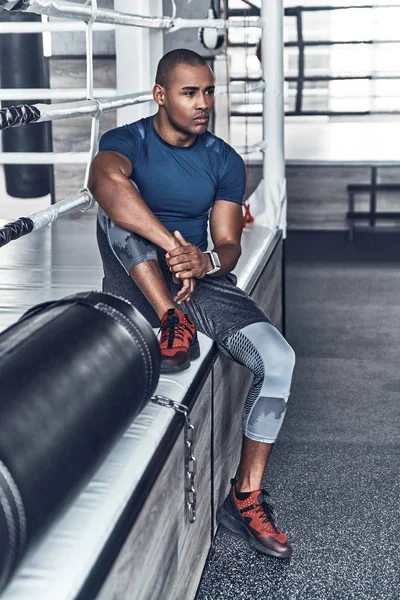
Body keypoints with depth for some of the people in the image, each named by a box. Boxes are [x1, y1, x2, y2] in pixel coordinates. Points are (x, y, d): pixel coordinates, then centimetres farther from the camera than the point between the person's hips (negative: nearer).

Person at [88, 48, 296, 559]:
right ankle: (172, 321, -31)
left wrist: (205, 262, -24)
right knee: (118, 205, -30)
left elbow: (228, 245, 2)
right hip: (134, 287, -2)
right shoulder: (128, 142, -7)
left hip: (201, 280, 3)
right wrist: (173, 245, -42)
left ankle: (246, 498, -6)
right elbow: (104, 181, -33)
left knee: (279, 360, -20)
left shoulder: (224, 161, 5)